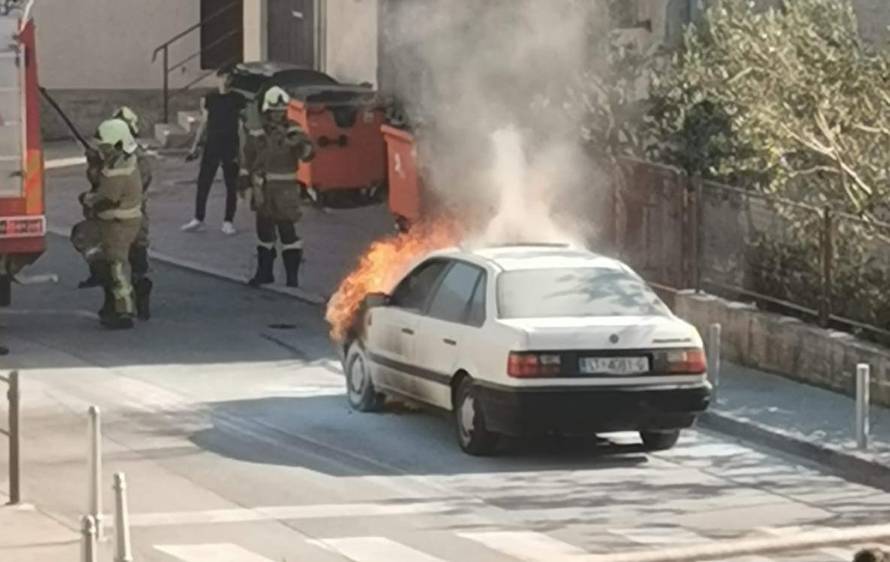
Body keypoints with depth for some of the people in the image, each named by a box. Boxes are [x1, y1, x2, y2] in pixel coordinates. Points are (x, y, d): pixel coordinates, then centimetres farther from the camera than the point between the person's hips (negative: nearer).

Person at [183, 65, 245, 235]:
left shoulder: (237, 99, 1)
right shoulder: (209, 99, 7)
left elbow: (243, 125, 0)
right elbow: (204, 124, 12)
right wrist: (196, 146, 7)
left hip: (231, 146, -2)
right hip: (211, 145, 2)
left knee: (231, 185, 1)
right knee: (203, 183, 0)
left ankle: (228, 221, 8)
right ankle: (198, 219, 8)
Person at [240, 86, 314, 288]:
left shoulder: (293, 132, -3)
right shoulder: (257, 135, 6)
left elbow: (309, 153, -15)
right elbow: (248, 160, 12)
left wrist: (300, 146, -35)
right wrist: (243, 182, 7)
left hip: (285, 190, -4)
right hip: (262, 190, 4)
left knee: (287, 231, -7)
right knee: (264, 231, 12)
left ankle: (292, 275, -3)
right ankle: (264, 272, 25)